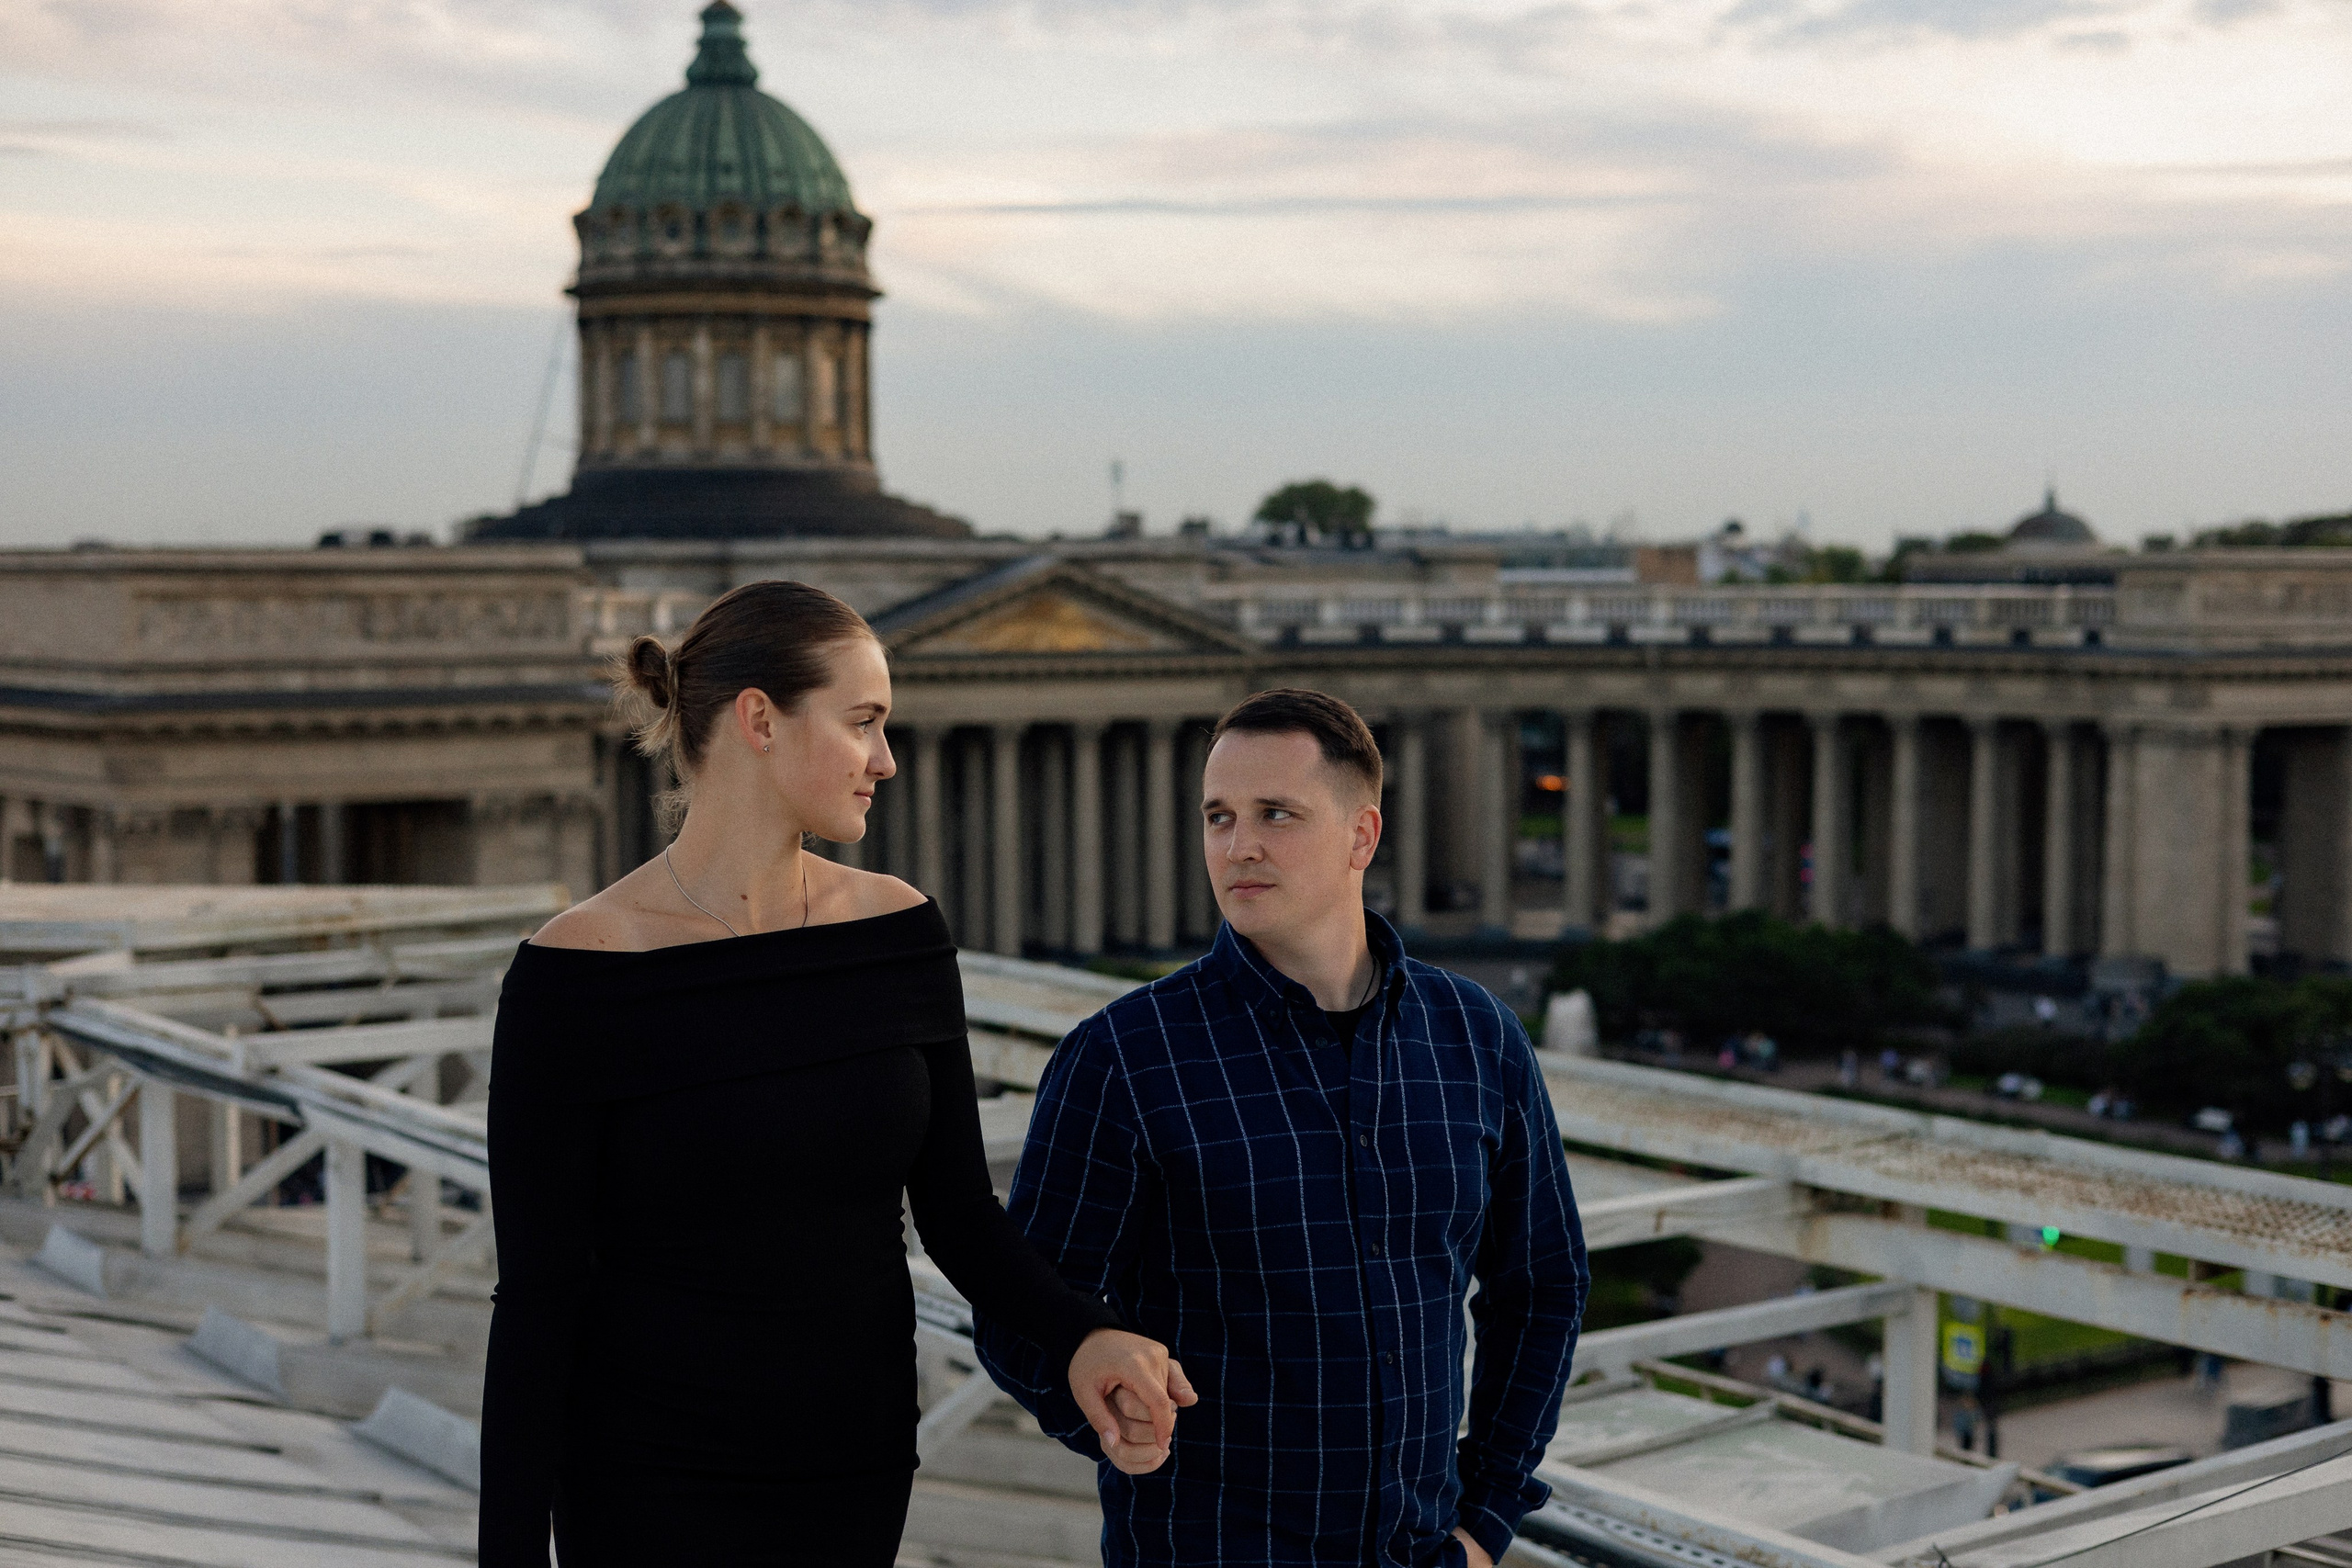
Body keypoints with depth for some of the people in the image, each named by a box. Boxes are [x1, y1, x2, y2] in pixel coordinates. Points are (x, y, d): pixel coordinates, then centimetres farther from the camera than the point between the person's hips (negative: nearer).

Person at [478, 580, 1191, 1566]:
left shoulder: (900, 931, -1)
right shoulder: (573, 974, -14)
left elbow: (956, 1209, 2)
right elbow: (539, 1294, -11)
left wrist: (1081, 1338, -16)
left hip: (858, 1474, 4)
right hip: (650, 1484, -4)